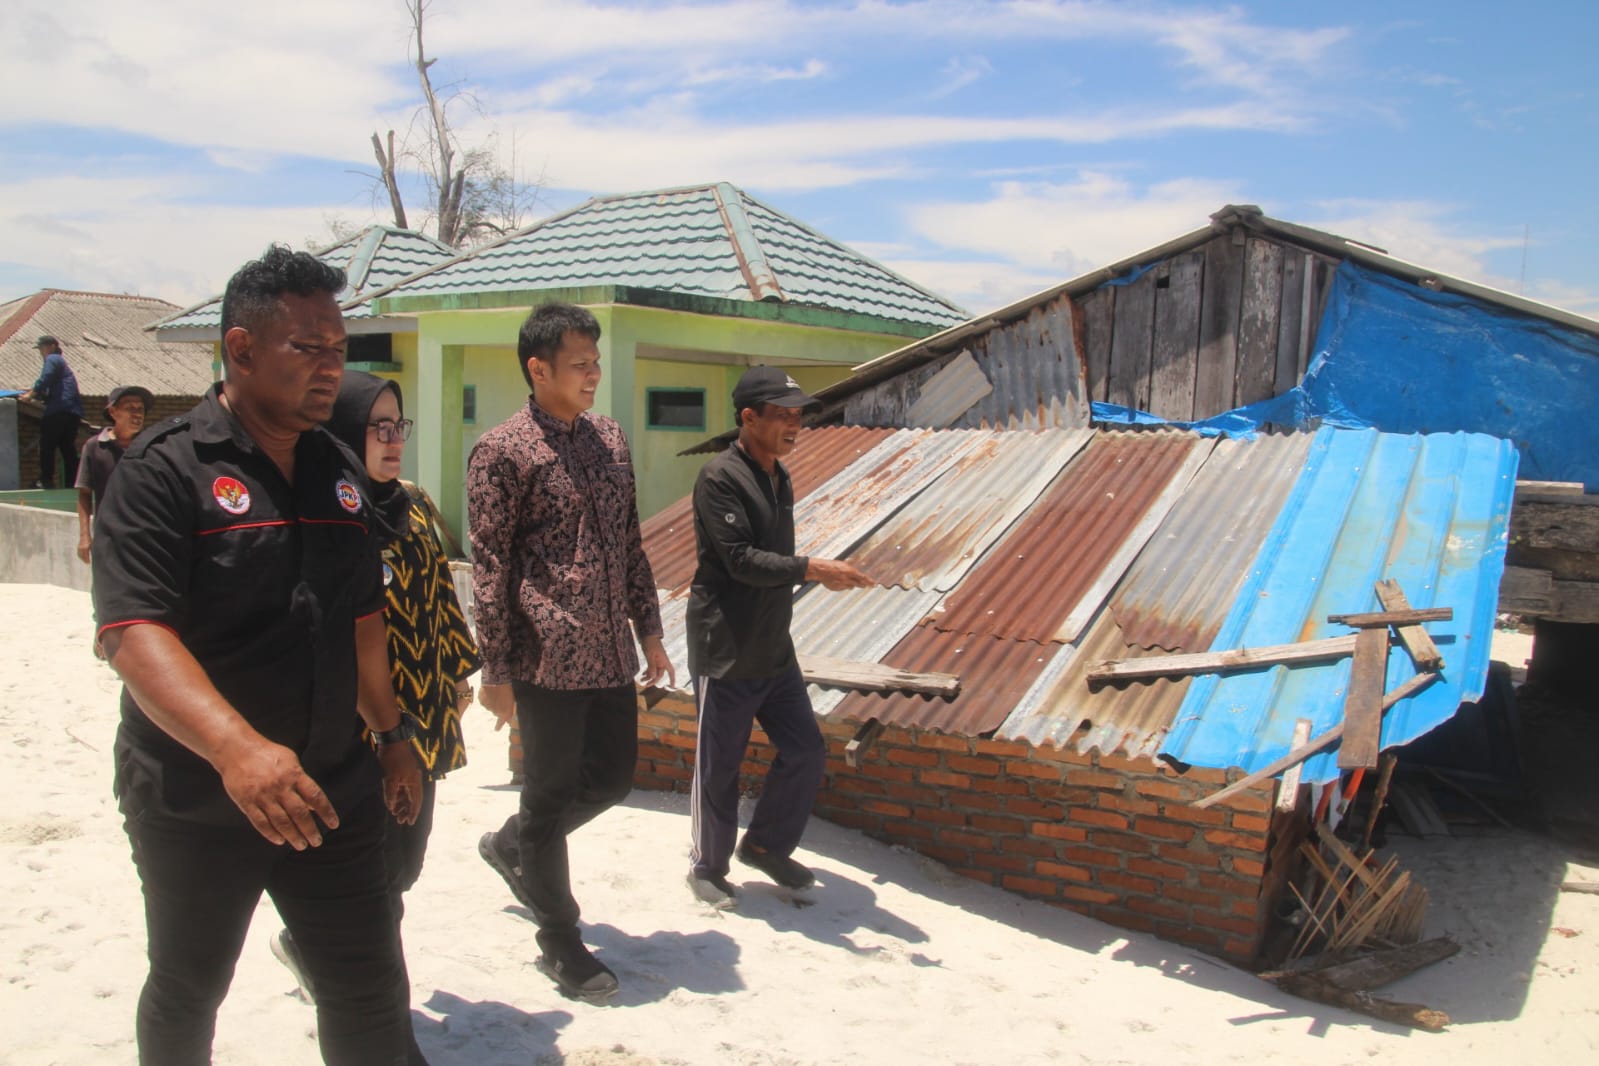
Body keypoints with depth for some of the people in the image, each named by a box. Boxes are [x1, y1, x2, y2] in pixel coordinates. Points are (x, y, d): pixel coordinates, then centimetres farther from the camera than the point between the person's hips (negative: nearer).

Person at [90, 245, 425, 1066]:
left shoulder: (338, 470, 7)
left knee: (372, 994, 9)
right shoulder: (165, 469, -13)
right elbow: (132, 632, -25)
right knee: (186, 994, 17)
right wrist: (235, 746, -38)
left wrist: (391, 734, 17)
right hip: (195, 803, -4)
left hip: (333, 791, 5)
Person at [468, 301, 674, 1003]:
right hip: (547, 660, -7)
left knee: (612, 778, 17)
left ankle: (510, 846, 42)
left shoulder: (611, 439, 11)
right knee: (550, 796, 6)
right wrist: (496, 671, -10)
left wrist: (649, 632, 15)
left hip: (611, 655, 7)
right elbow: (489, 569, -10)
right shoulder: (502, 452, -10)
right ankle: (559, 943, 23)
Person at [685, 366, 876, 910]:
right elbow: (741, 560, -23)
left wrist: (822, 573, 9)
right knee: (718, 766, 5)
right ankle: (707, 868, 24)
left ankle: (766, 845, 31)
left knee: (806, 750, 11)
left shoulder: (780, 479, 10)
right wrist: (812, 568, -27)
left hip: (774, 650, 8)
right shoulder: (719, 478, -16)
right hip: (726, 654, -8)